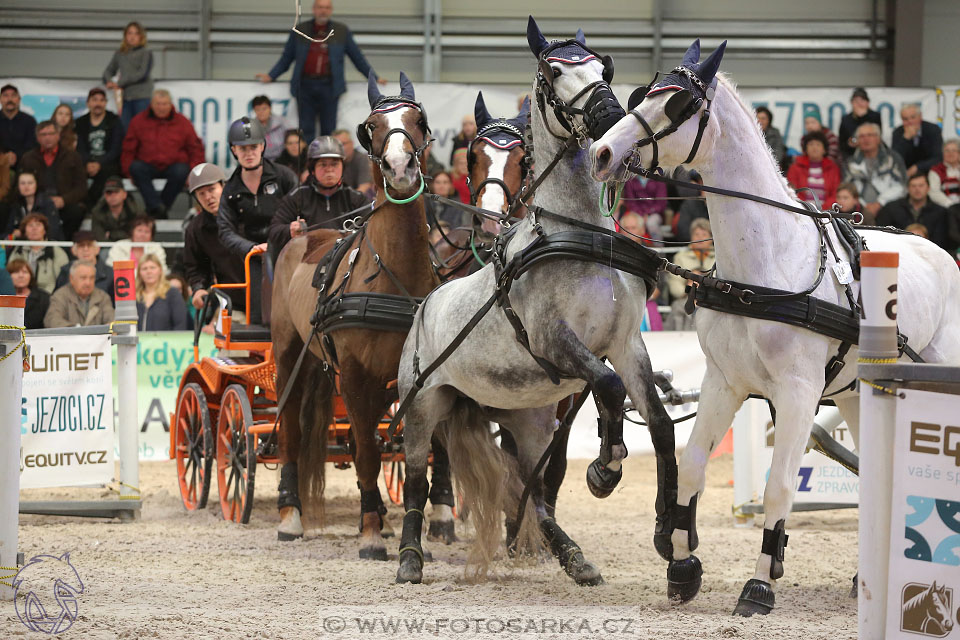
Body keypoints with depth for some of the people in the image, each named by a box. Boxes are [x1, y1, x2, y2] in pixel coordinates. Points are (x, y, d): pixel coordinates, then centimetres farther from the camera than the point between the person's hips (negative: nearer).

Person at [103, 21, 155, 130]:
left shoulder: (146, 53, 1)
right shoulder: (119, 54, 15)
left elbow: (143, 73, -9)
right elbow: (108, 71, 19)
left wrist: (120, 83, -8)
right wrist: (109, 81, -5)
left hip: (142, 97, -4)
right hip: (125, 98, 4)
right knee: (125, 127, -3)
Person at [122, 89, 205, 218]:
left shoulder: (182, 123, 6)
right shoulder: (139, 121, 6)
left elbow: (196, 149, 9)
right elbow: (128, 149, 9)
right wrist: (129, 172, 0)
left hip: (173, 165, 0)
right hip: (147, 166, 1)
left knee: (180, 172, -34)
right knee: (136, 167, -32)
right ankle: (156, 207, -42)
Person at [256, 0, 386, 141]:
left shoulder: (342, 31, 10)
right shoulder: (300, 30, 10)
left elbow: (357, 58, 16)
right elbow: (286, 58, 16)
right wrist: (271, 76, 11)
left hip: (329, 87, 0)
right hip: (305, 86, 0)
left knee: (328, 129, -1)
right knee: (306, 129, -2)